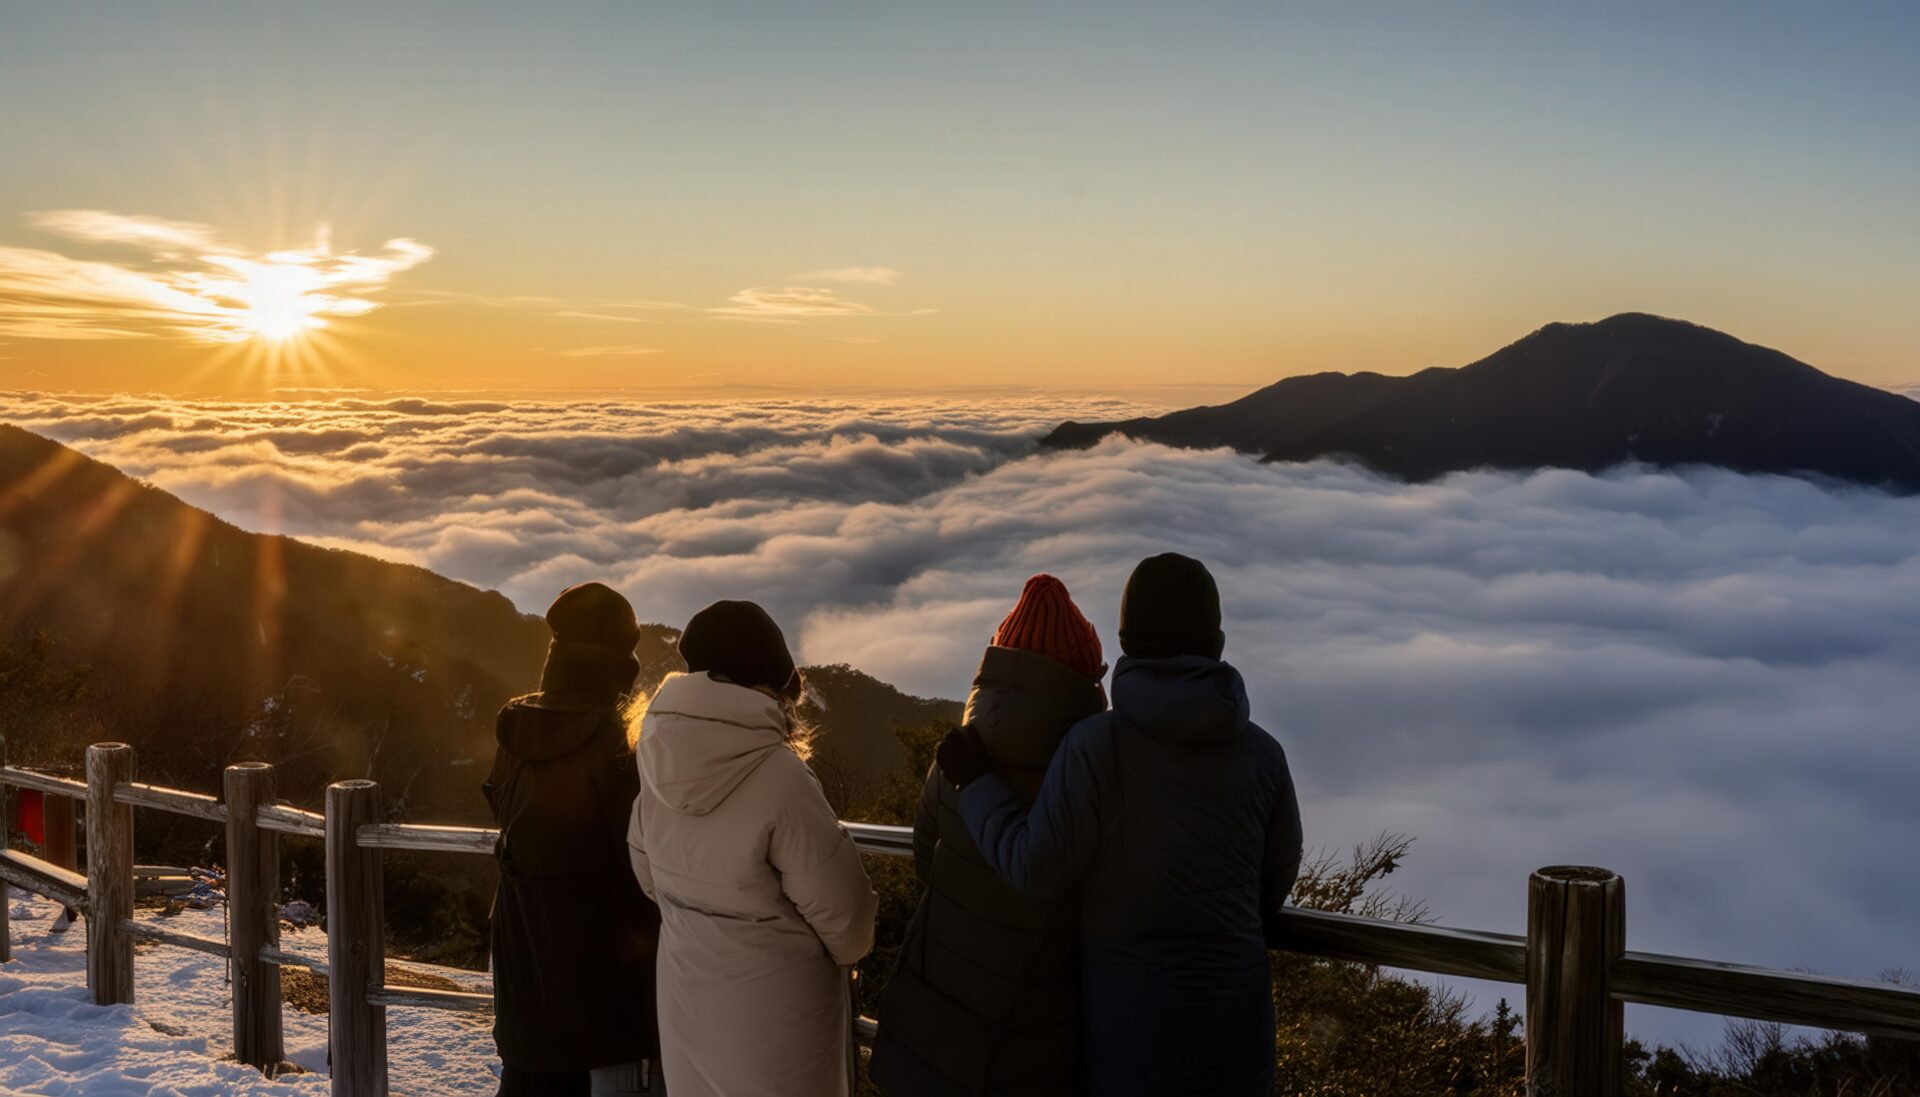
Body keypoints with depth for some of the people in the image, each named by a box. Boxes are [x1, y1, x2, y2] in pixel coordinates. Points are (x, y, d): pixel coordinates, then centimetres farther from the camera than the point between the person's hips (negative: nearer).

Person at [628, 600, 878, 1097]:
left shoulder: (659, 762, -10)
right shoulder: (778, 777, -27)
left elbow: (648, 875, 6)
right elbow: (838, 907, -18)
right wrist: (849, 951, 4)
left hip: (685, 989, 5)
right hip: (773, 998, -5)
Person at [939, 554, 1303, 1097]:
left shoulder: (1097, 742, -16)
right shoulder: (1261, 752, -2)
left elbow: (1039, 867, -14)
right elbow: (1277, 871, 10)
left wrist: (976, 783, -1)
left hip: (1131, 997, -3)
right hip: (1234, 994, 3)